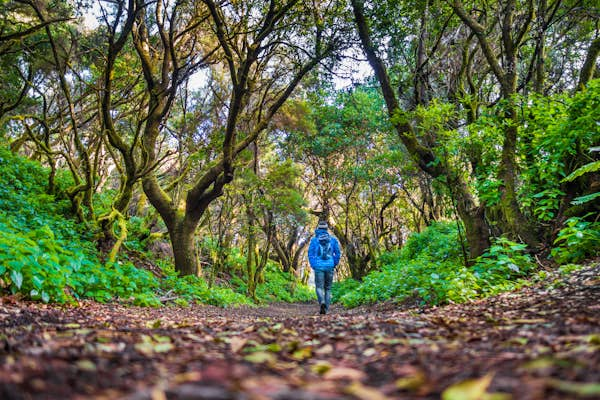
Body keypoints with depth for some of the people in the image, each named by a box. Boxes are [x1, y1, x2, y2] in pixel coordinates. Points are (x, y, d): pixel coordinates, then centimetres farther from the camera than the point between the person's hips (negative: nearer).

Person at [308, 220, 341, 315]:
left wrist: (312, 265, 9)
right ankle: (326, 309, 10)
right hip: (329, 266, 2)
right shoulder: (333, 239, 5)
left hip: (318, 267, -2)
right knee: (328, 288, 13)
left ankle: (322, 302, -29)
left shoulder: (314, 239, 2)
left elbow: (310, 253, -1)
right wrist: (334, 264, 13)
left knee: (319, 287, 0)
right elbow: (338, 253, 2)